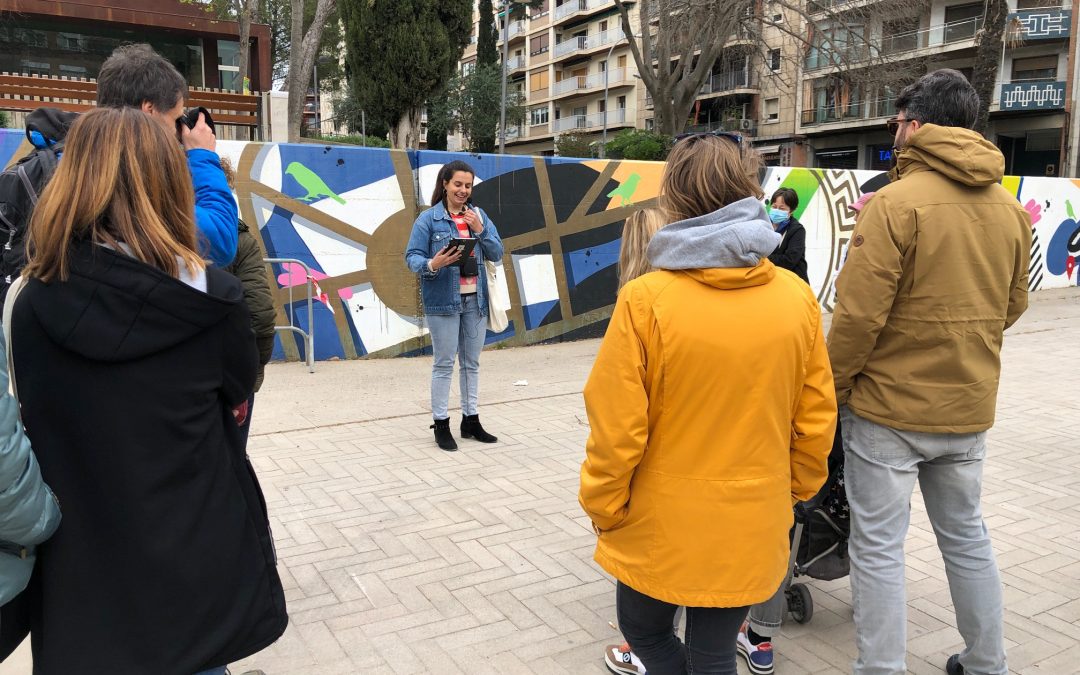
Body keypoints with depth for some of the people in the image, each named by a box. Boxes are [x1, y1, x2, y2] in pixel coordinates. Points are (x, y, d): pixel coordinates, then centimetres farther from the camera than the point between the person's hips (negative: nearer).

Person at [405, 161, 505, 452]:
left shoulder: (478, 215, 8)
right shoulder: (428, 218, -6)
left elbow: (497, 254, 5)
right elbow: (412, 256, -8)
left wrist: (480, 230, -10)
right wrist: (432, 264, -28)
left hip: (475, 299, 5)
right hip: (443, 300, -5)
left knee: (472, 362, 12)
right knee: (444, 363, 0)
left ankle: (470, 420, 23)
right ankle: (441, 425, 10)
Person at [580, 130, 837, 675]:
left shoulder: (646, 300, -20)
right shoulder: (797, 298, -7)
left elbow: (616, 429, -16)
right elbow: (815, 420, 0)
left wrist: (602, 507, 0)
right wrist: (794, 491, 16)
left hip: (661, 528, -3)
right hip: (751, 527, 4)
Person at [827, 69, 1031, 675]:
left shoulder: (896, 203, -17)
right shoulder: (1011, 209, 4)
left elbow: (859, 313, -20)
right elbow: (1013, 306, 12)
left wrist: (834, 387, -7)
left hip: (888, 407, -7)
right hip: (970, 408, 7)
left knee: (879, 548, 4)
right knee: (967, 536, 22)